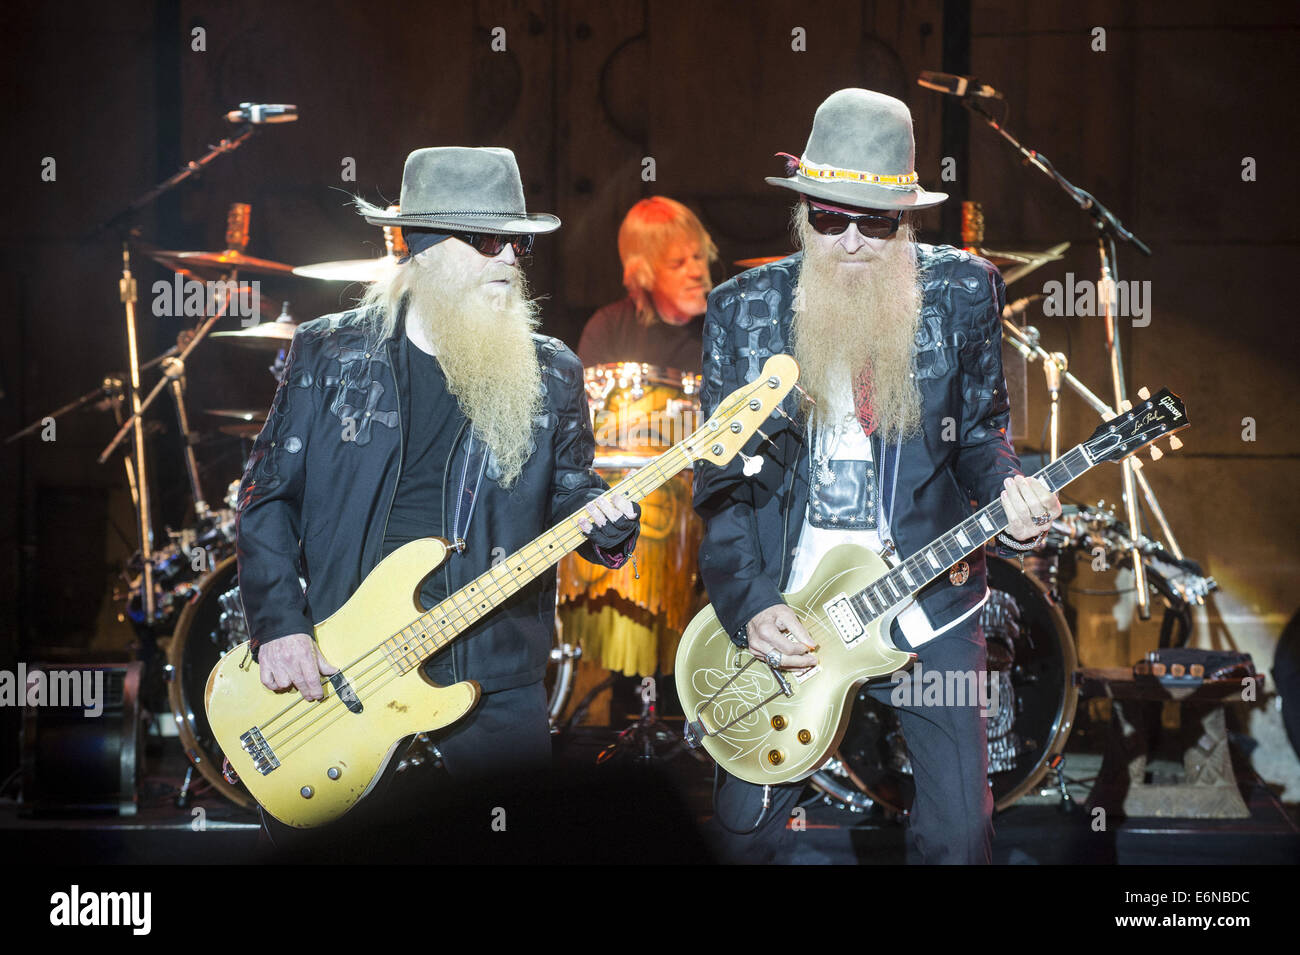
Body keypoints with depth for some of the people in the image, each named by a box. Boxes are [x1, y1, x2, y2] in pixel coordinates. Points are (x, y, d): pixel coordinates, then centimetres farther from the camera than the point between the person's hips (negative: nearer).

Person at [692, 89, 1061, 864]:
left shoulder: (963, 292, -1)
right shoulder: (742, 310, -2)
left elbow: (980, 430, 9)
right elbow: (722, 484, -1)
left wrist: (1008, 494, -13)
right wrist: (750, 606, -13)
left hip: (928, 593, 0)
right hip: (787, 603, 0)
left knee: (960, 833, 0)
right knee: (747, 823, 4)